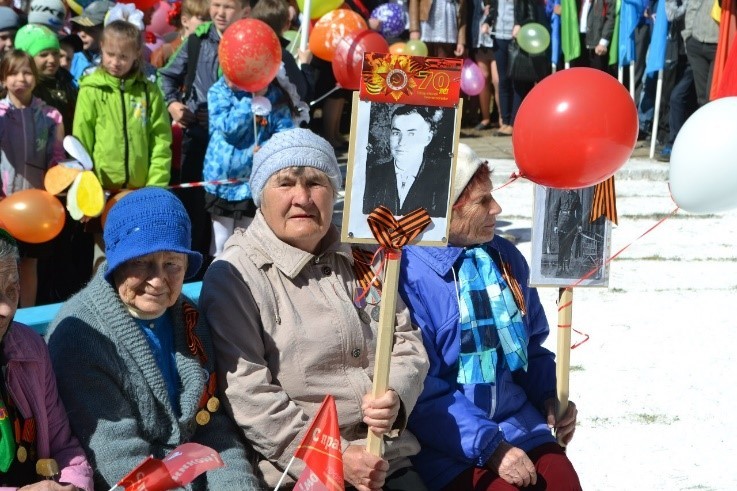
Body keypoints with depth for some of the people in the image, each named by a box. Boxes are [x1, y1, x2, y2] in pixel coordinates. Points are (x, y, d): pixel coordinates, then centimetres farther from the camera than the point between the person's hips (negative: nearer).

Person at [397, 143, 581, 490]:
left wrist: (549, 396, 2)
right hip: (450, 444, -6)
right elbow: (421, 390, -16)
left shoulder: (504, 257, 7)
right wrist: (490, 446, -18)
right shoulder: (405, 273, -14)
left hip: (519, 423, 6)